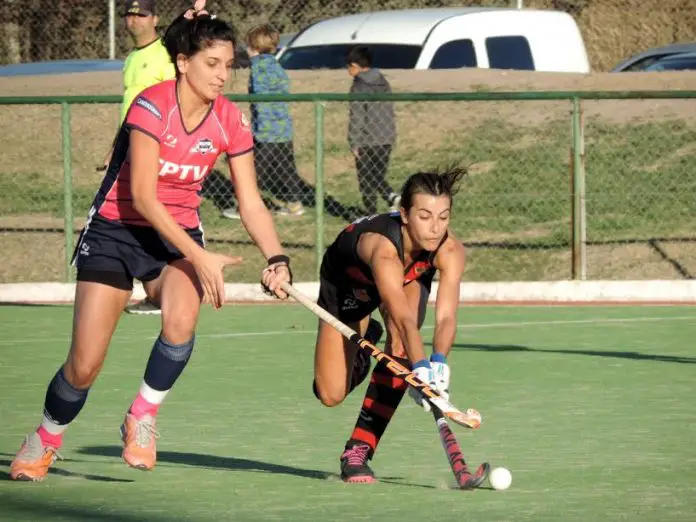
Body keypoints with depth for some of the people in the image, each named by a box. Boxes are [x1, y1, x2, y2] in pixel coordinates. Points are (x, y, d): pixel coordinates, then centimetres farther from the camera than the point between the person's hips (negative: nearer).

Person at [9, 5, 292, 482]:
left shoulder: (231, 122, -7)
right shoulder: (152, 106, -22)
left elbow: (250, 202, -5)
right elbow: (142, 196, -26)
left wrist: (277, 258, -22)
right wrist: (199, 257, -32)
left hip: (180, 231, 3)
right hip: (116, 229, -3)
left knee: (182, 322, -30)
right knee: (84, 367, -6)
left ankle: (142, 418, -4)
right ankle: (45, 442, 25)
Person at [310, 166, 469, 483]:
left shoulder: (451, 251, -36)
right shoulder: (382, 246, -48)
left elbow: (446, 317, -47)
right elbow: (403, 317, -59)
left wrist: (438, 364, -65)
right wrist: (421, 369, -73)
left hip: (410, 278, 2)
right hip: (346, 282, -2)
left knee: (400, 347, -28)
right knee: (331, 394, -5)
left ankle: (359, 449, -14)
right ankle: (364, 342, 30)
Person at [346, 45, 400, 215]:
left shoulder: (359, 87, -13)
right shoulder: (383, 83, 9)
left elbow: (356, 118, -15)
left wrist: (354, 144, -9)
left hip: (367, 141, -6)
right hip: (386, 139, 6)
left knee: (366, 181, 5)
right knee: (378, 176, 17)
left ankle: (372, 215, 5)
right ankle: (392, 196, -7)